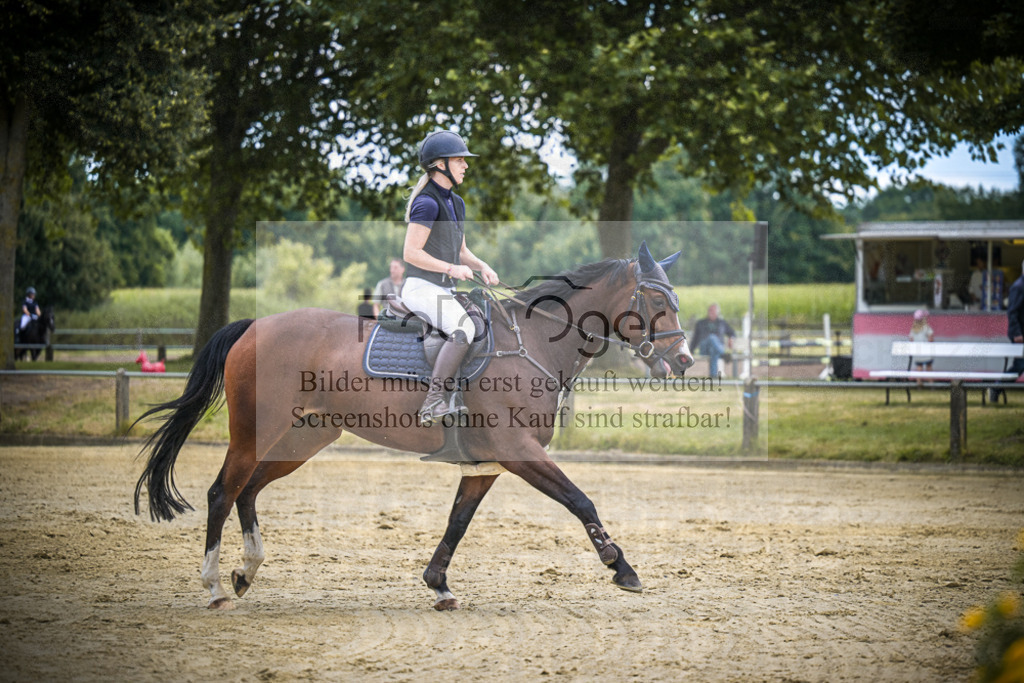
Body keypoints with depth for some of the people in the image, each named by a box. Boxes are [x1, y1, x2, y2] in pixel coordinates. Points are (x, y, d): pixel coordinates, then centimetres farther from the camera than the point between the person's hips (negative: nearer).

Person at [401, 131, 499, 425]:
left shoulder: (456, 203, 16)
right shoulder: (428, 203, -14)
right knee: (463, 328, -29)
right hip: (421, 288, -10)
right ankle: (433, 404, -32)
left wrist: (481, 266, 4)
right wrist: (451, 268, -21)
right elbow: (411, 253, -19)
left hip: (444, 291, 10)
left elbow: (461, 251, 24)